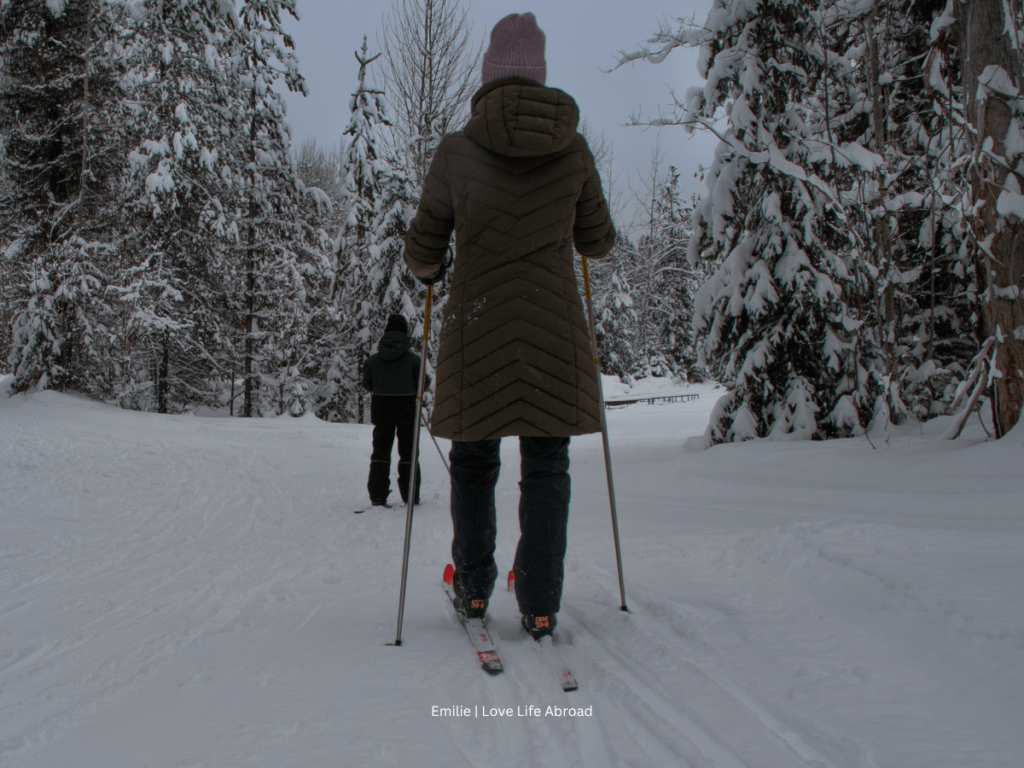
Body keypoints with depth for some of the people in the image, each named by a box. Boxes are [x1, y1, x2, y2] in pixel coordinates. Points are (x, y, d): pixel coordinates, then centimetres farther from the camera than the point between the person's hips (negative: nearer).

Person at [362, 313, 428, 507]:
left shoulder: (374, 359, -3)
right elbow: (422, 384, -6)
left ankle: (378, 496, 3)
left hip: (381, 410, 2)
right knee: (408, 452, 10)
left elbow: (367, 384, 4)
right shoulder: (413, 359, -9)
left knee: (380, 451, 9)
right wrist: (428, 380, 15)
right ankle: (410, 496, 11)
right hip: (407, 410, -1)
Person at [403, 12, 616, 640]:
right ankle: (540, 604, 5)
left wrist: (427, 271, 25)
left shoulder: (456, 152, -5)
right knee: (546, 465, 7)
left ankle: (474, 589, 23)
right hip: (554, 328, 1)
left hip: (477, 324, 0)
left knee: (474, 461, 15)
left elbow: (424, 250, 2)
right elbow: (598, 243, 10)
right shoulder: (574, 150, -1)